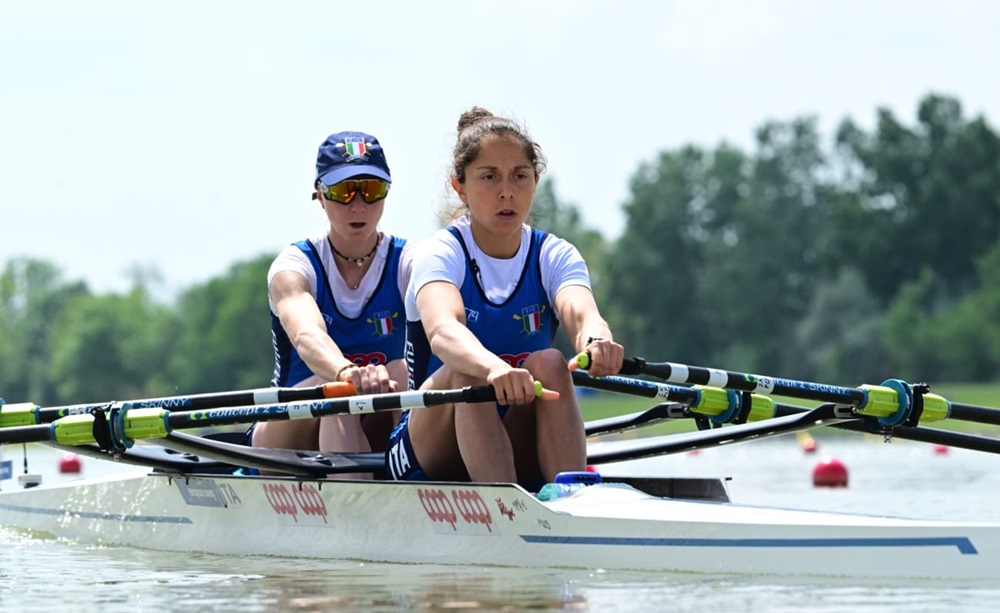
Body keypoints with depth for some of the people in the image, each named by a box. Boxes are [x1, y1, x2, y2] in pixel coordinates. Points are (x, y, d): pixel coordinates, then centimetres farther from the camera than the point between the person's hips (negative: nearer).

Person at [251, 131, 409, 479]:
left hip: (376, 440, 2)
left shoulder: (408, 263, -2)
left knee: (403, 371, -27)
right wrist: (347, 372, -56)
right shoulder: (294, 266, -8)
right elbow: (307, 335, -32)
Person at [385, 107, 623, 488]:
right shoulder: (441, 253, -7)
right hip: (428, 458, -2)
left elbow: (581, 315, -22)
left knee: (548, 362, -25)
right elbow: (442, 331, -31)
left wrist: (596, 341, -49)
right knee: (467, 369, -31)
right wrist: (494, 369, -55)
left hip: (521, 454, 2)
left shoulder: (555, 257, 2)